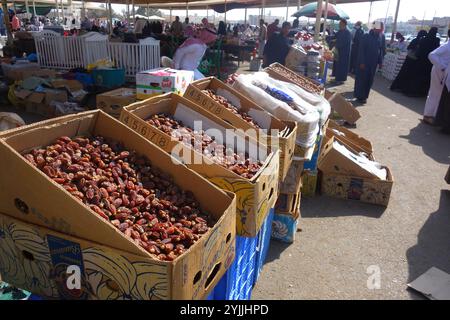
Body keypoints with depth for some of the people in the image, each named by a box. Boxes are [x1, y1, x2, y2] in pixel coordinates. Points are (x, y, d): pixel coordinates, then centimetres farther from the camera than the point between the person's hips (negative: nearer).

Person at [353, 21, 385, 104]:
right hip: (364, 62, -5)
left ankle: (364, 96, 18)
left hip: (373, 63, 5)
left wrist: (380, 62, 5)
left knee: (369, 80, 9)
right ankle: (360, 96, 10)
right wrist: (362, 62, -17)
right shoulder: (366, 37, -10)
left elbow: (381, 50, 11)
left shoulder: (380, 37, 5)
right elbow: (361, 50, -12)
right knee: (361, 79, 1)